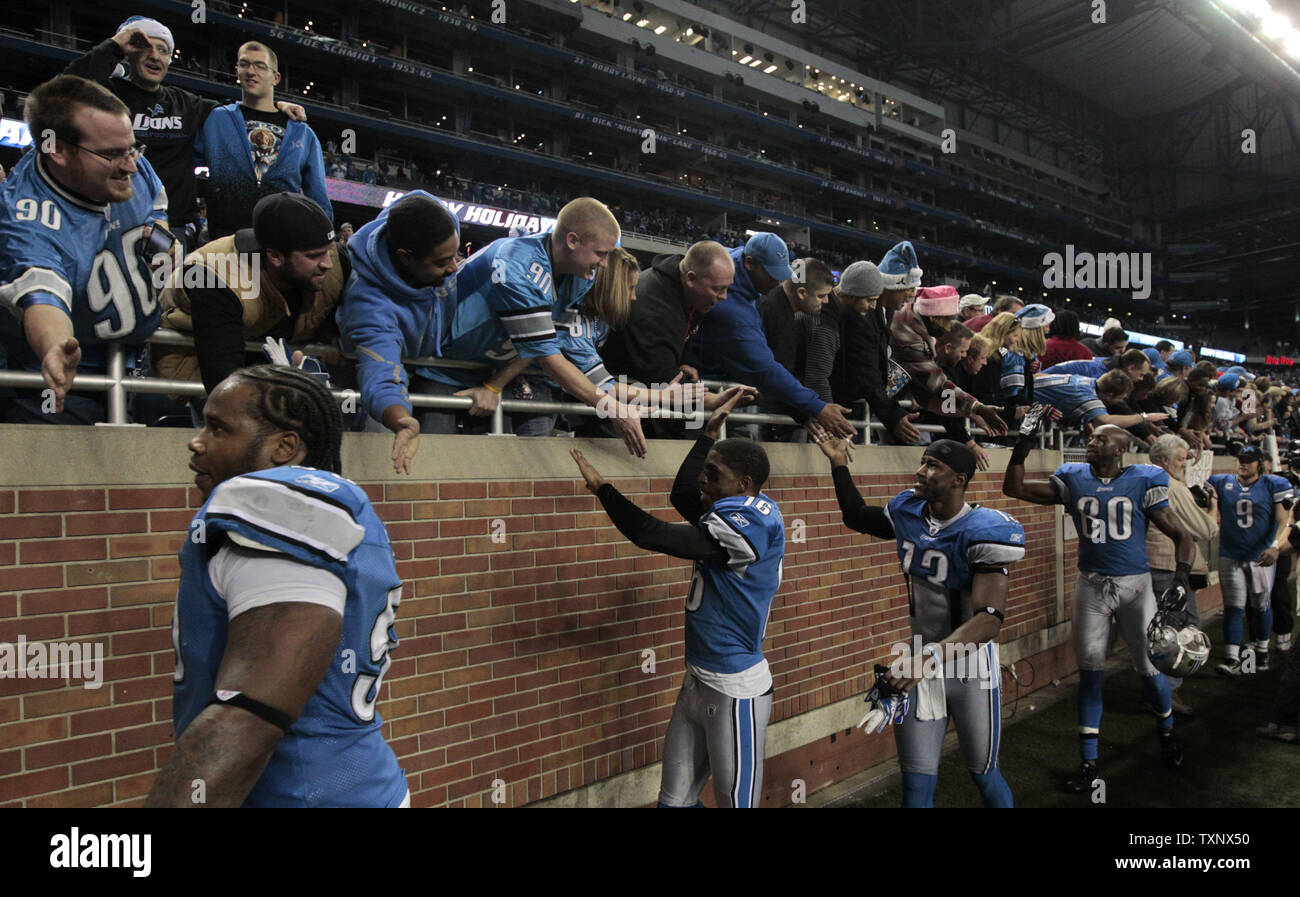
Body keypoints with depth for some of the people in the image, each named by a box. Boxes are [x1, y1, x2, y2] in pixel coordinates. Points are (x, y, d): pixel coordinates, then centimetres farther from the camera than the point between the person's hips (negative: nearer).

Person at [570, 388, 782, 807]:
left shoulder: (747, 526, -21)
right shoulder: (744, 513, 6)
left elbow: (651, 535, -23)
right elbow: (681, 495, 20)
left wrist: (602, 487, -13)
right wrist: (711, 429, 19)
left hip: (734, 692, -9)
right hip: (698, 681, 9)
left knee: (736, 800, 6)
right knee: (675, 797, 15)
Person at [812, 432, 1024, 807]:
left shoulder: (983, 531, -20)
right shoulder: (908, 513, -2)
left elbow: (990, 617, -29)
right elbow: (857, 517, 20)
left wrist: (933, 655, -42)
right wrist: (839, 464, 8)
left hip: (971, 667, -4)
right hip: (922, 663, 4)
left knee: (983, 775, 17)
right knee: (917, 784, 9)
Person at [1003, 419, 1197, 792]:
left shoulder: (1143, 482, -6)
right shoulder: (1073, 481, 1)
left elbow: (1182, 536, -6)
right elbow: (1014, 488, 2)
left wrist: (1182, 573, -23)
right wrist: (1022, 447, -6)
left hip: (1135, 584, -2)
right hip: (1091, 585, 2)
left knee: (1149, 666, 8)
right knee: (1090, 671, 4)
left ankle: (1166, 730, 41)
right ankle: (1089, 764, 12)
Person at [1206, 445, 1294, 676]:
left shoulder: (1274, 485, -2)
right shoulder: (1221, 483, 2)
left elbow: (1284, 520, -9)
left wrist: (1275, 546, -24)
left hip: (1261, 556, 0)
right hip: (1230, 557, 0)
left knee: (1260, 606, 13)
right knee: (1233, 607, -3)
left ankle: (1261, 651, 33)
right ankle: (1233, 660, -6)